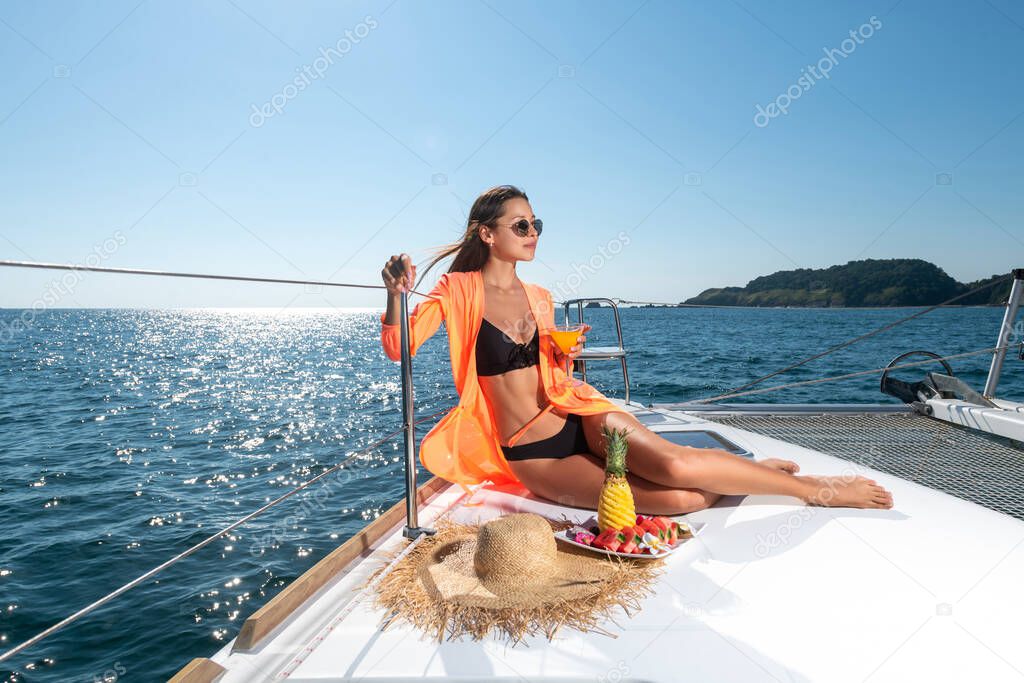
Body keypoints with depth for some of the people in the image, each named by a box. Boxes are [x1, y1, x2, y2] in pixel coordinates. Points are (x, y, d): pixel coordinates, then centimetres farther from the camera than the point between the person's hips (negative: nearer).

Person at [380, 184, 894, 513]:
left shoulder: (540, 299, 8)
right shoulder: (460, 290, -7)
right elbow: (398, 347, -12)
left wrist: (566, 355, -3)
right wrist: (396, 293, -28)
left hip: (578, 418, 4)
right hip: (531, 456, -4)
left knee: (674, 463, -27)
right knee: (681, 498, -18)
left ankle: (752, 470, 4)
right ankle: (813, 491, 2)